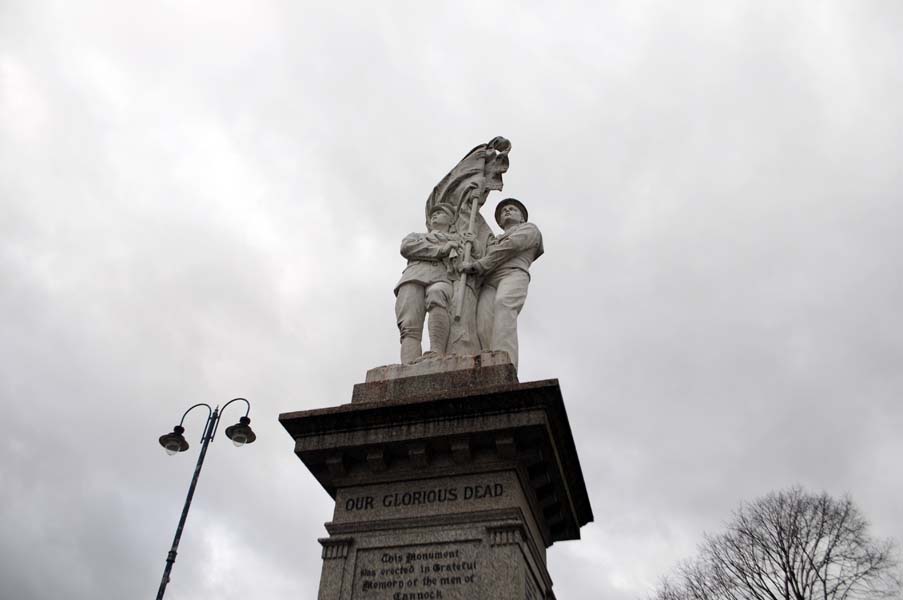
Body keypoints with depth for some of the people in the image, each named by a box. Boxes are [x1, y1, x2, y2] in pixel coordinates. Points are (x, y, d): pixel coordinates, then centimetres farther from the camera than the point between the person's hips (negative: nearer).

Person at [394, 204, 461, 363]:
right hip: (413, 279, 1)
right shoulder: (415, 236, 37)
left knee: (436, 295, -40)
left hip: (442, 280, -1)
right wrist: (442, 249, 4)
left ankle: (437, 355, -53)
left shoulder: (460, 239, 37)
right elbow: (407, 248, 13)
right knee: (410, 328, -27)